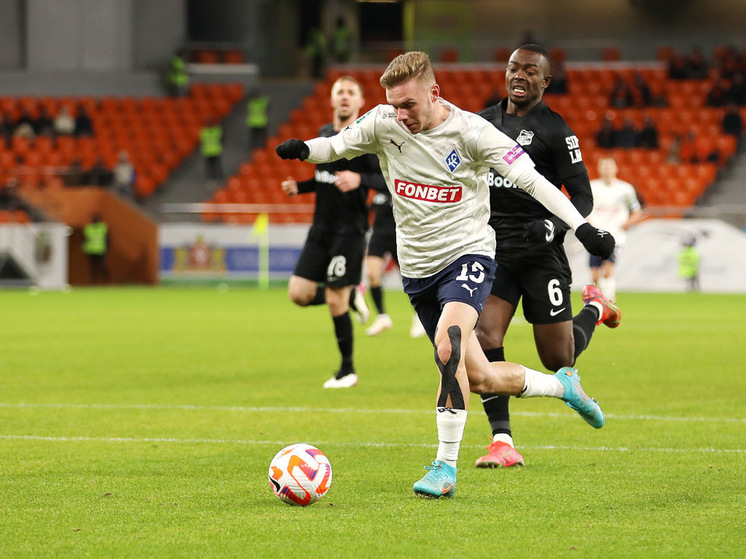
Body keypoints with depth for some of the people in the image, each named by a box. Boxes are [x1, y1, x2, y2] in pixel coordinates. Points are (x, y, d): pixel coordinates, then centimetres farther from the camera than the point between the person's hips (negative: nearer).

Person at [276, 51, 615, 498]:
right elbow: (336, 146, 7)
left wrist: (582, 226, -23)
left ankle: (446, 465, -23)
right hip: (418, 269, 5)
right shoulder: (384, 123, -5)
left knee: (448, 347, -31)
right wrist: (303, 150, -17)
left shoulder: (470, 131, -15)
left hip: (468, 254, -5)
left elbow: (530, 180, -15)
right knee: (478, 379, 9)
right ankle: (561, 385, 38)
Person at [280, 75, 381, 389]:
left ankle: (347, 371, 10)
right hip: (321, 229, 7)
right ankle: (352, 297, 24)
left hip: (349, 230, -7)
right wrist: (299, 187, 8)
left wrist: (360, 179, -32)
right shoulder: (324, 134, 13)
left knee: (335, 301, -6)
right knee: (299, 293, -3)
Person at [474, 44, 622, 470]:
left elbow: (583, 197, -7)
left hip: (540, 253, -4)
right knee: (484, 336, -17)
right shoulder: (483, 123, 10)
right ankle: (503, 441, -11)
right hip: (493, 249, 4)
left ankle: (595, 311, 37)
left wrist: (554, 227, -23)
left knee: (558, 360, 3)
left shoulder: (555, 131, -7)